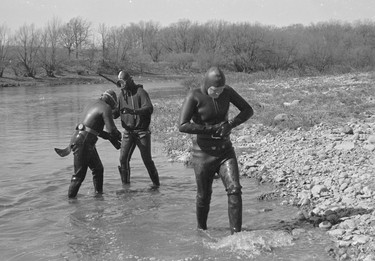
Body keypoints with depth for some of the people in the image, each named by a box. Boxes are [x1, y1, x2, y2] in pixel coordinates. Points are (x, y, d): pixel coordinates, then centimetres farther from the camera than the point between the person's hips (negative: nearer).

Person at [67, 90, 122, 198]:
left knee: (98, 169, 17)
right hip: (83, 142, -10)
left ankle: (98, 193, 25)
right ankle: (71, 198, 2)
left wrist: (110, 137, 25)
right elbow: (112, 130, -11)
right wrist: (119, 136, 11)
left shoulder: (92, 105, 21)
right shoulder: (106, 108, -6)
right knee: (79, 174, -5)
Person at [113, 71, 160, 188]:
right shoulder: (121, 95, 10)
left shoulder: (140, 92, -10)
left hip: (142, 131, -5)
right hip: (128, 132, 5)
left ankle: (156, 183, 13)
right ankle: (125, 184, 7)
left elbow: (149, 108, -24)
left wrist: (133, 111, -36)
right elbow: (116, 113, 15)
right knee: (123, 158, -4)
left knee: (147, 159, -3)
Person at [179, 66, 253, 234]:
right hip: (203, 153, -3)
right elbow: (183, 126, -26)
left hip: (225, 150, 3)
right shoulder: (194, 97, -17)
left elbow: (248, 110, 4)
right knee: (204, 196, 10)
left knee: (234, 189, -15)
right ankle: (201, 229, 37)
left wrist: (231, 125, -14)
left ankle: (236, 234, -11)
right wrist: (212, 129, -23)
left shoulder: (227, 92, -4)